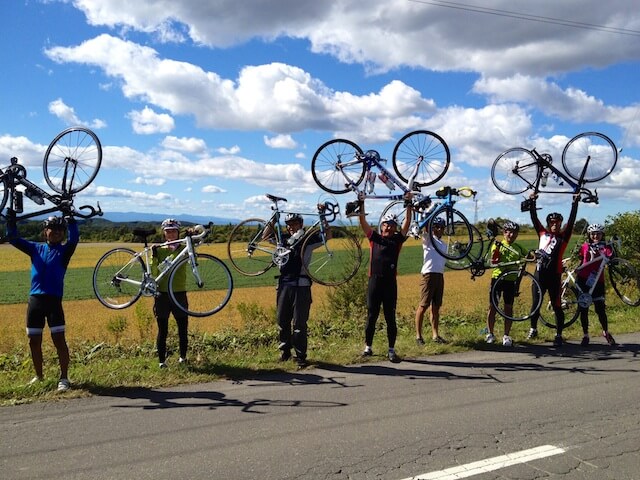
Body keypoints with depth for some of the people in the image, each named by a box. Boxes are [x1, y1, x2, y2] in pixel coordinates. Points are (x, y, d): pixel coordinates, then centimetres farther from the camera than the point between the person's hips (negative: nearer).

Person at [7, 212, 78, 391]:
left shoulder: (64, 250, 3)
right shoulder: (36, 248, 12)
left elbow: (74, 239, -16)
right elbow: (14, 239, 5)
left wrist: (71, 221, -26)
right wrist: (11, 220, -8)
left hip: (54, 301, -3)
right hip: (34, 300, 4)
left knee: (59, 340, -6)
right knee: (34, 341, 10)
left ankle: (64, 377, 4)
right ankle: (39, 376, 27)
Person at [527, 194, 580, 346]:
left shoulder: (563, 236, 5)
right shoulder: (542, 233, 10)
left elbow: (571, 220, -3)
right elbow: (534, 218, 7)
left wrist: (575, 203, -8)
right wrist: (532, 202, 1)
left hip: (554, 275, -3)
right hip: (539, 273, 3)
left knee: (556, 306, 2)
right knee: (536, 302, 12)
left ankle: (558, 335, 10)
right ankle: (533, 329, 28)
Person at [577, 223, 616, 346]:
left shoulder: (605, 247, -1)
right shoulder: (585, 246, 5)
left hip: (597, 282, -2)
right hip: (583, 280, 2)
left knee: (600, 309, 0)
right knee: (583, 309, 5)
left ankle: (606, 332, 25)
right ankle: (585, 335, 16)